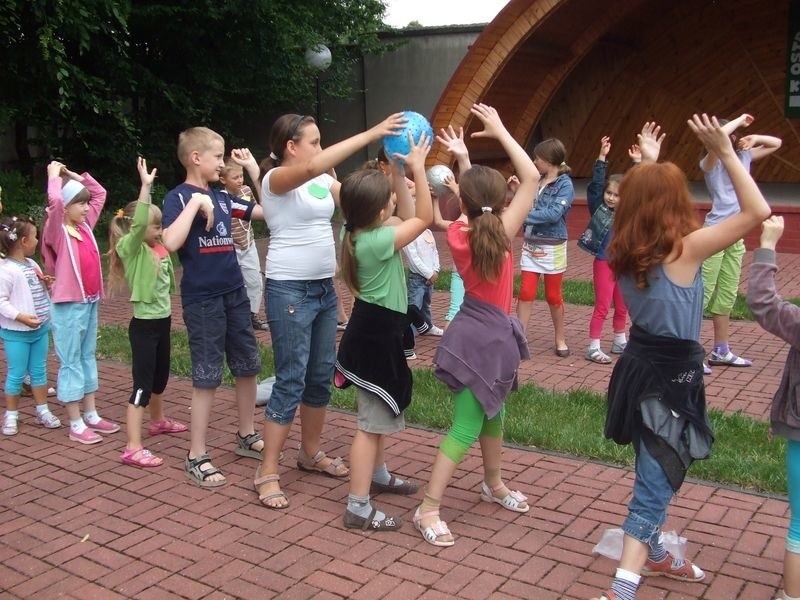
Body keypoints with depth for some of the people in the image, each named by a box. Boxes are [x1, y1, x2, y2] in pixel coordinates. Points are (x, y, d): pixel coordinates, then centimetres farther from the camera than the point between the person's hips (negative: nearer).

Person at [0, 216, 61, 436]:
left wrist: (46, 284, 3)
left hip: (40, 329, 7)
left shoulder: (32, 264, 8)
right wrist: (21, 317, -27)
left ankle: (43, 411, 25)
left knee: (39, 371, 15)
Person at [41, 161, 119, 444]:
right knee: (71, 362, 0)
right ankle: (76, 425, 7)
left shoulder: (85, 225, 8)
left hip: (90, 302, 8)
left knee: (88, 357, 15)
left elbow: (100, 194, 19)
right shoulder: (57, 231, -11)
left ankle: (91, 415, 25)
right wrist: (55, 175, -14)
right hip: (68, 305, -8)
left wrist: (74, 175, 10)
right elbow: (54, 201, -30)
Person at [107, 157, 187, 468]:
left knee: (160, 376, 25)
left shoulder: (160, 250, 6)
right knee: (142, 385, -8)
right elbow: (138, 224, -34)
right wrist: (145, 186, -37)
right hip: (144, 323, -8)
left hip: (162, 320, 8)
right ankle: (133, 448, -5)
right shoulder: (131, 248, -14)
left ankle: (158, 420, 48)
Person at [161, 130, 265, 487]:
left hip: (235, 293, 7)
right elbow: (171, 242, -25)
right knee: (207, 377, -2)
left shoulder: (221, 197, 10)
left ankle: (247, 436, 30)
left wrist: (254, 169, 13)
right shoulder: (179, 196, -8)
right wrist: (195, 204, -22)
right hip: (202, 299, -7)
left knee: (248, 366, 13)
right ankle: (196, 458, 9)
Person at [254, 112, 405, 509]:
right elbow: (313, 167, -31)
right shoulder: (276, 178, -11)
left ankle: (310, 453, 31)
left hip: (324, 288, 8)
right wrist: (372, 133, -30)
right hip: (289, 290, -8)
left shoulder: (324, 181, 12)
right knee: (291, 380, -6)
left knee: (321, 375, 14)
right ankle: (267, 473, 4)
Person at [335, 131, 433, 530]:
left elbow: (408, 215, 12)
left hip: (373, 329, 10)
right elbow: (423, 218, -16)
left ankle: (378, 475, 43)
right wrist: (418, 168, -13)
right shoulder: (378, 241, -25)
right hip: (377, 335, -10)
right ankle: (358, 509, 1)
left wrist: (398, 172, 4)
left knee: (378, 413, 25)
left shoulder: (356, 231, 1)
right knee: (372, 422, -5)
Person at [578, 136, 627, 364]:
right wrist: (602, 158, -20)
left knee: (622, 307, 16)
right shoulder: (598, 208, -6)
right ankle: (593, 348, 4)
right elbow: (595, 184, -16)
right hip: (604, 264, -5)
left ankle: (620, 342, 33)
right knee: (602, 307, -3)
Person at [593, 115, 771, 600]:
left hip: (641, 365, 8)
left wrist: (649, 165, 24)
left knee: (656, 473, 25)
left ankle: (654, 555, 44)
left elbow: (640, 200, 24)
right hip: (672, 377, -8)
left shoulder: (625, 250, 0)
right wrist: (726, 152, -16)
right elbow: (757, 211, -18)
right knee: (656, 484, -4)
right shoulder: (685, 249, -20)